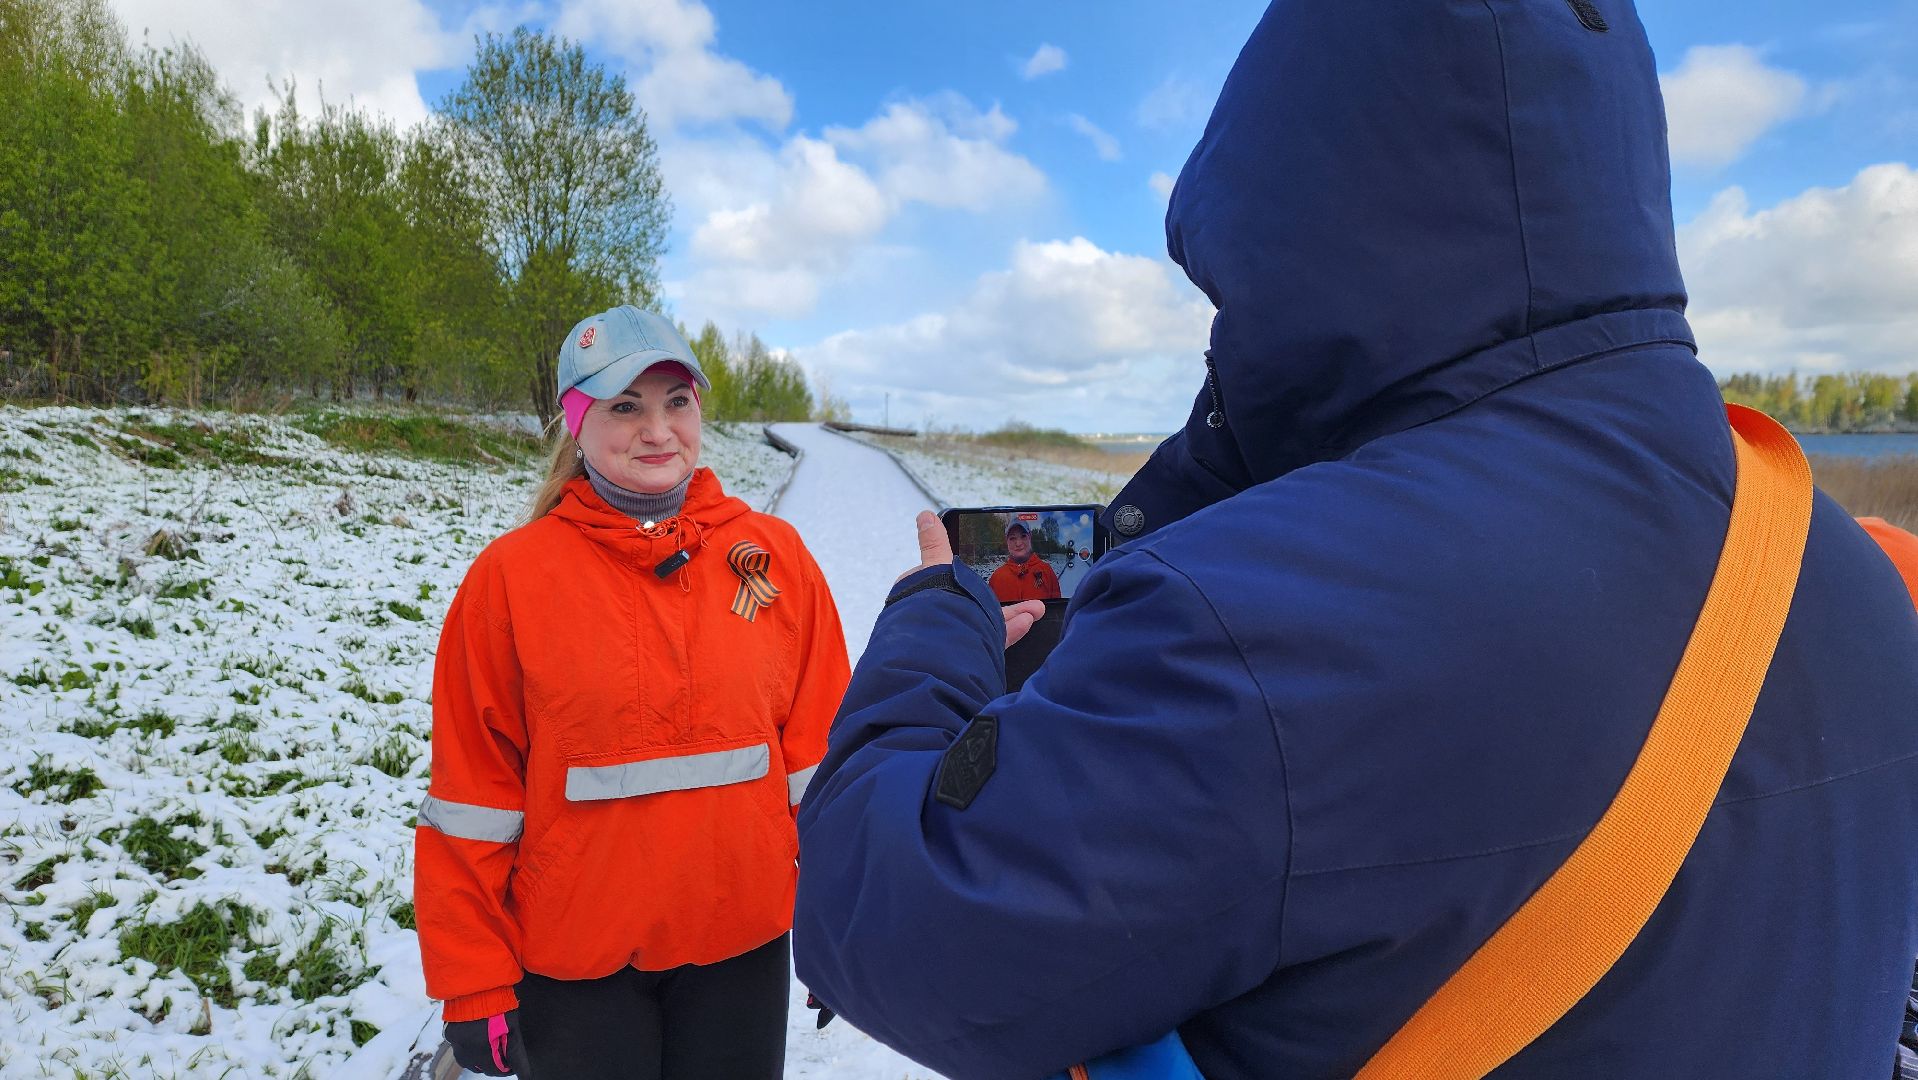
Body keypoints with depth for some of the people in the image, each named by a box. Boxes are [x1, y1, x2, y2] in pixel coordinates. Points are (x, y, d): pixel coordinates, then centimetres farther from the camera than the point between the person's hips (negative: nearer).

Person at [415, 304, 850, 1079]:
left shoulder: (774, 556, -5)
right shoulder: (510, 576, -8)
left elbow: (819, 750, -1)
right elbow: (471, 797, -5)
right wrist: (474, 982, -3)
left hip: (745, 944, 2)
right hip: (572, 964, -1)